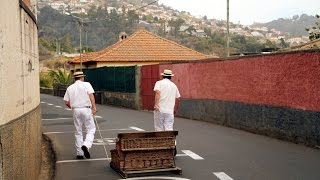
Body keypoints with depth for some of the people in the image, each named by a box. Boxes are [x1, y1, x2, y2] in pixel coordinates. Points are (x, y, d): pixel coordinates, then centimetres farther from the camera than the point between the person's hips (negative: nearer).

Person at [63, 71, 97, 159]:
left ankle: (79, 153, 11)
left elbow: (67, 102, 8)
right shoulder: (86, 84, 4)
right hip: (86, 109, -3)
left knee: (78, 132, 11)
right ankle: (86, 145, -21)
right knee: (91, 129, 4)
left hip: (76, 110, 4)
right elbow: (91, 95, -12)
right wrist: (94, 107, -18)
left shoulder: (70, 88, 13)